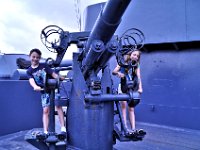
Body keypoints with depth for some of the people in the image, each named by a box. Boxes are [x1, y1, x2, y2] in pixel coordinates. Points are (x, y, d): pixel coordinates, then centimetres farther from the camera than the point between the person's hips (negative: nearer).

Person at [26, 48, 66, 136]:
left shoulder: (44, 66, 6)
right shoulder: (29, 71, 6)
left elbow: (53, 74, -2)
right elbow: (31, 80, -12)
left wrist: (59, 77, -24)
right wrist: (35, 87, -34)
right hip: (44, 92, 1)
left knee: (58, 106, -13)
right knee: (45, 111, -4)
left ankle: (63, 128, -13)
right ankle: (45, 131, -3)